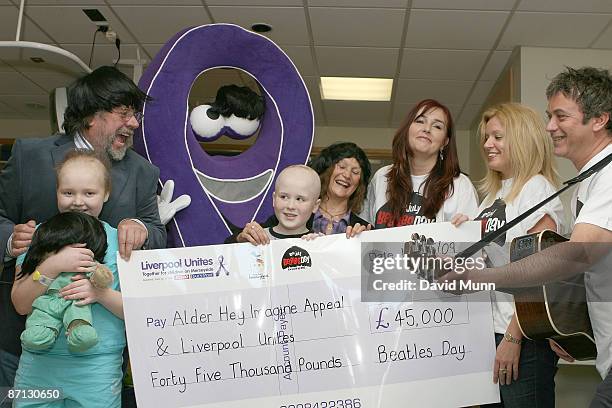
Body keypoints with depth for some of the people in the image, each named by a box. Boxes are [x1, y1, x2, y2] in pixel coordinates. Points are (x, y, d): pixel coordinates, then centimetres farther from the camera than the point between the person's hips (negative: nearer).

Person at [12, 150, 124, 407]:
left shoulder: (120, 241, -1)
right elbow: (21, 305, -2)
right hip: (37, 365, 2)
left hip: (97, 368, -1)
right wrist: (52, 266, -17)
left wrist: (102, 293, -20)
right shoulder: (39, 236, 3)